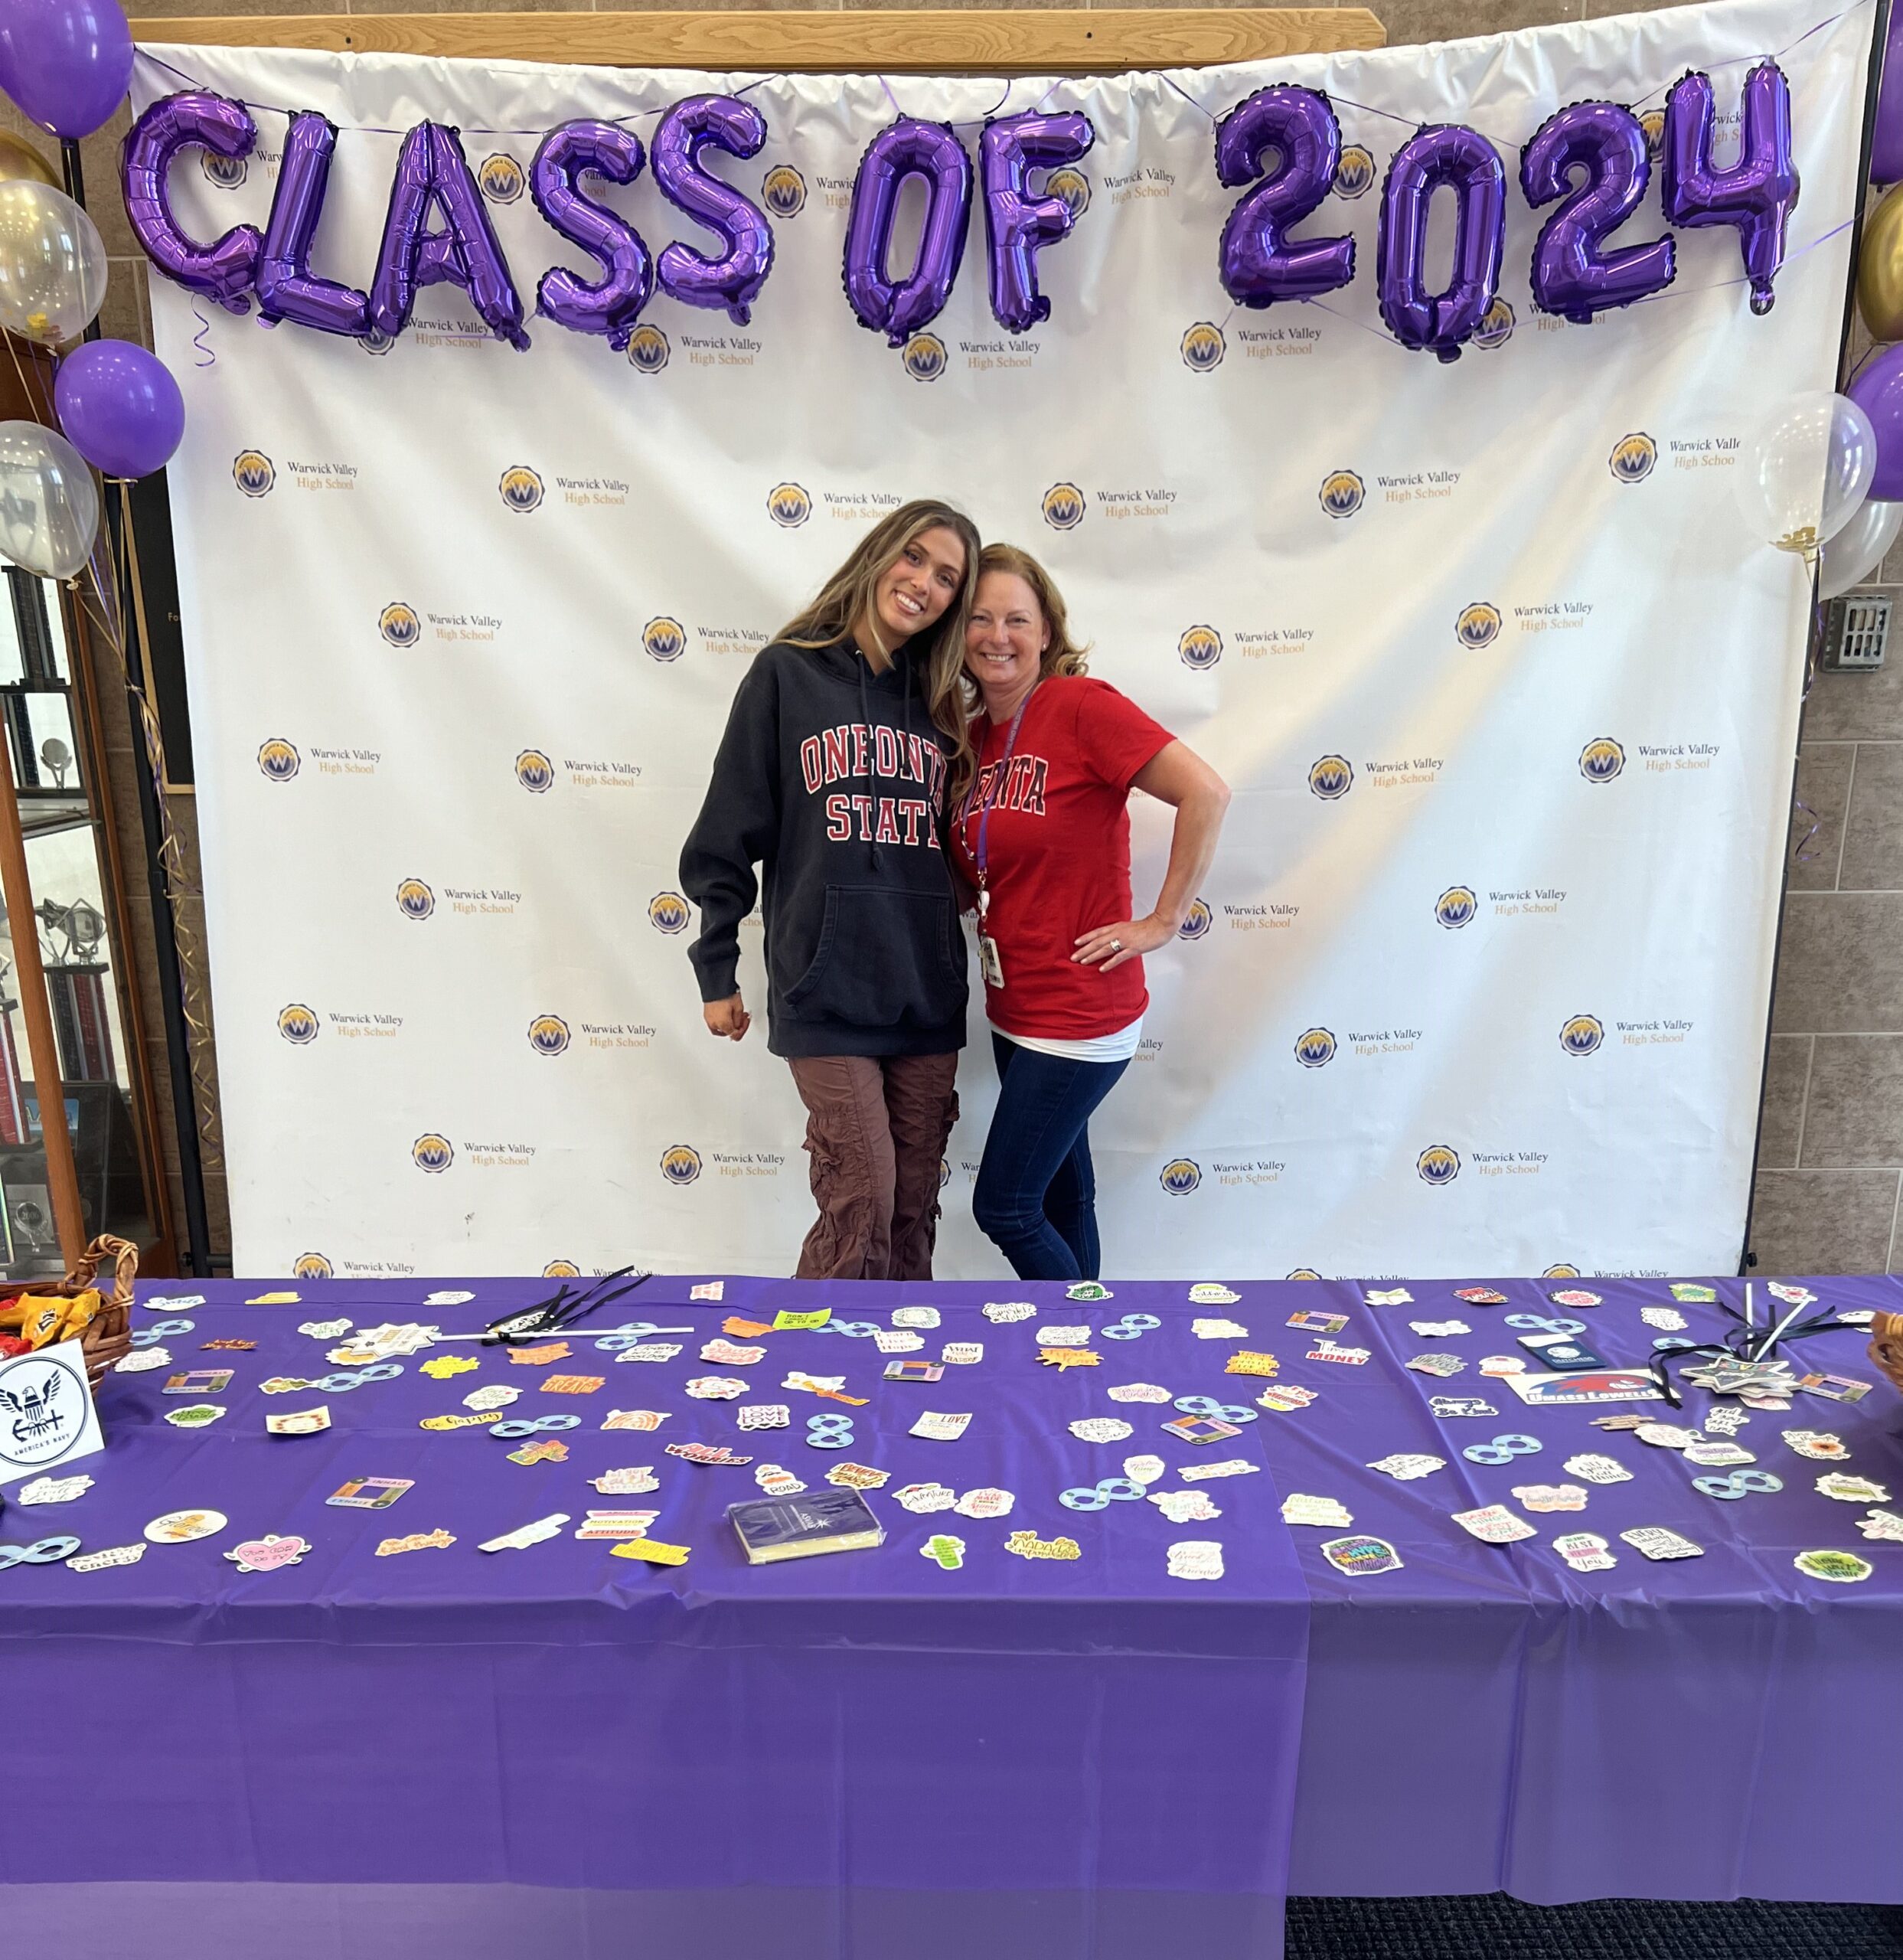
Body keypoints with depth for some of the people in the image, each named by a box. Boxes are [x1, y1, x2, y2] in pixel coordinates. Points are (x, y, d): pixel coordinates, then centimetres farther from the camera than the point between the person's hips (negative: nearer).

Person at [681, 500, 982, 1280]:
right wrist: (717, 972, 1)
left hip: (927, 992, 4)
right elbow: (726, 835, 1)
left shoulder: (937, 703, 14)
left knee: (914, 1209, 9)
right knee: (861, 1203, -7)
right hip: (825, 989, -4)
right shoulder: (788, 673, 2)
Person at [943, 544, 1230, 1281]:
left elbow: (1206, 793, -20)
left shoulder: (1081, 706, -14)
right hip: (1015, 1010, 7)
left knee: (1003, 1207, 0)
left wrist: (1162, 921, -15)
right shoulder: (973, 736, 8)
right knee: (1060, 1199, 18)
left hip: (1079, 1015, -7)